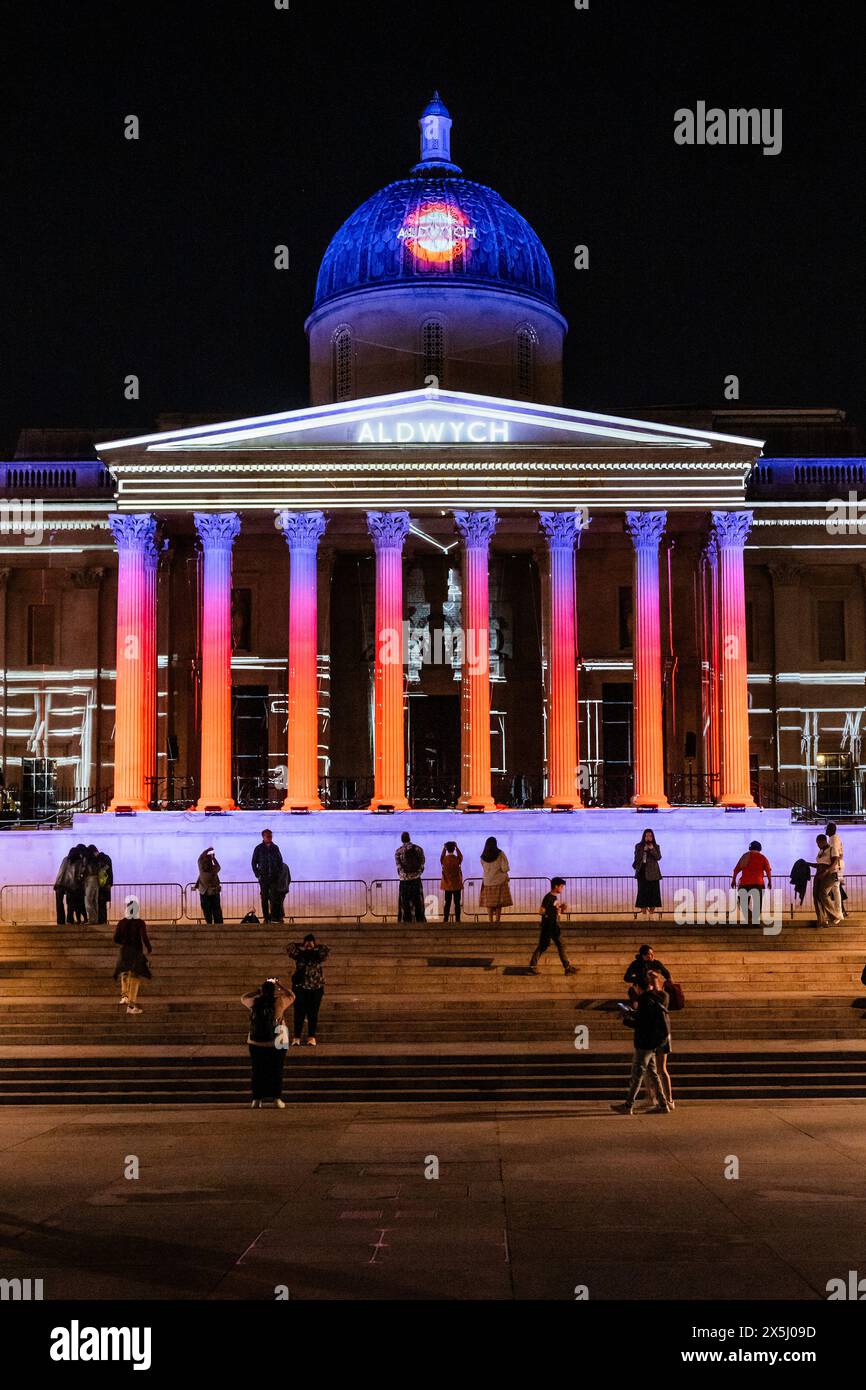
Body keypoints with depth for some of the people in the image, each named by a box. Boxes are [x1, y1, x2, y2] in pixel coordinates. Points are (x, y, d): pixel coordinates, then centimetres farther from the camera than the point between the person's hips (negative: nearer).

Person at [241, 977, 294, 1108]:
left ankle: (257, 1099, 12)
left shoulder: (254, 1003, -5)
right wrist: (281, 986, 16)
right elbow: (292, 996, 11)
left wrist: (258, 990, 17)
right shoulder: (279, 1003, -9)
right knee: (276, 1071, 10)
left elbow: (243, 997, 17)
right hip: (276, 1044, -1)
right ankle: (276, 1098, 10)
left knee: (257, 1071, 11)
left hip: (256, 1044, 1)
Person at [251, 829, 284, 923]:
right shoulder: (259, 848, 3)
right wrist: (258, 875, -3)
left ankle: (274, 917, -5)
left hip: (274, 877, 1)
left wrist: (279, 872, 3)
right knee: (264, 898, 1)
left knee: (274, 897, -7)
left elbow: (280, 861, 13)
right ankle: (266, 918, 5)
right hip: (263, 877, -1)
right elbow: (254, 863, 5)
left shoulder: (275, 848, 8)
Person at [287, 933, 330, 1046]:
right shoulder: (299, 954, 2)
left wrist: (316, 947, -7)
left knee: (313, 1014, 2)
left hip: (316, 988, 0)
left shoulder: (318, 955, 2)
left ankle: (311, 1037, 8)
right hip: (300, 987, 0)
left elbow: (327, 950, -14)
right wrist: (301, 945, -7)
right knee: (299, 1013, -4)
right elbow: (289, 948, -12)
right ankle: (296, 1038, -2)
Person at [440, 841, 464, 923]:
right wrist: (457, 847, 18)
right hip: (457, 886, -2)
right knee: (457, 903, 4)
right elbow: (461, 856, 13)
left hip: (447, 885, 2)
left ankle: (446, 920, 7)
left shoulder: (444, 859, -8)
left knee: (447, 903, 8)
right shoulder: (457, 859, -12)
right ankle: (457, 920, 4)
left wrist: (444, 848, 19)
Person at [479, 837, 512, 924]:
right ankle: (497, 920, 1)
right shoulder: (500, 854, -10)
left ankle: (490, 920, 6)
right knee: (499, 903, 3)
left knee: (489, 903, 7)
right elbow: (505, 868, -11)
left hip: (487, 881, 3)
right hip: (499, 881, -3)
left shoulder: (483, 856, 0)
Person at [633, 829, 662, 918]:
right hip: (642, 872, 0)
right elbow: (637, 858, 6)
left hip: (653, 873, 0)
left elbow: (658, 857, -8)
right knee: (643, 891, -4)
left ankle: (651, 912, 6)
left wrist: (652, 849, -17)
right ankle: (643, 912, -1)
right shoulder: (639, 846, 7)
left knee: (653, 892, -1)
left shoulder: (656, 847, 6)